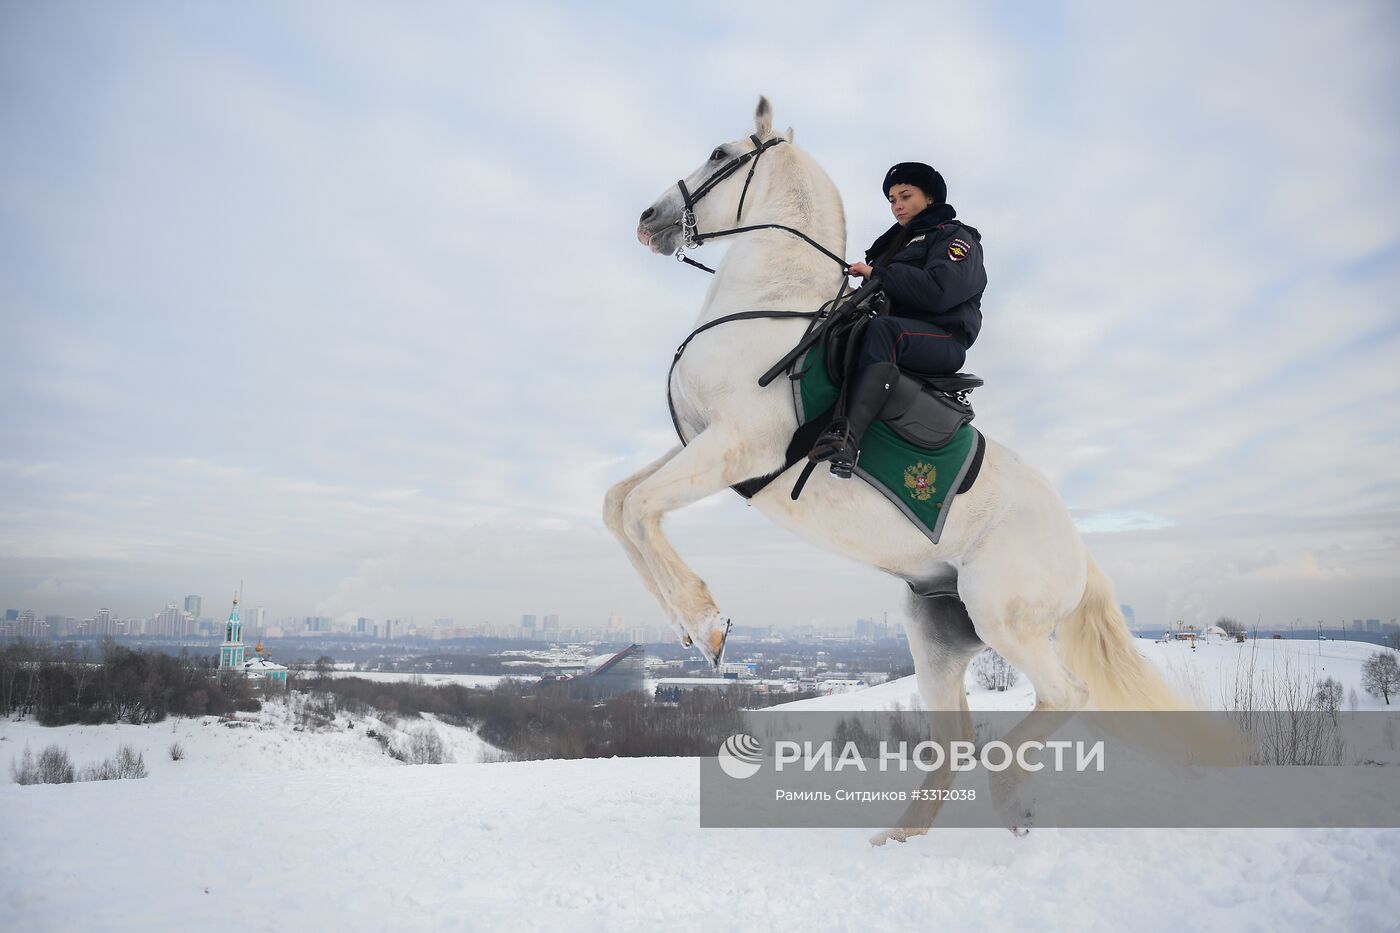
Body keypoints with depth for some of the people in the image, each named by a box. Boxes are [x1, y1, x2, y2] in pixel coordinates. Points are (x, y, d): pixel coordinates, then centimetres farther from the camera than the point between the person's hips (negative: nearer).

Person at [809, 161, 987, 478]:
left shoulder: (957, 238, 6)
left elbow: (938, 290, -15)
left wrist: (877, 274, -12)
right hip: (899, 342, 8)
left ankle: (848, 435, -58)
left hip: (944, 342, -8)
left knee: (882, 329, -38)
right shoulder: (897, 242, 29)